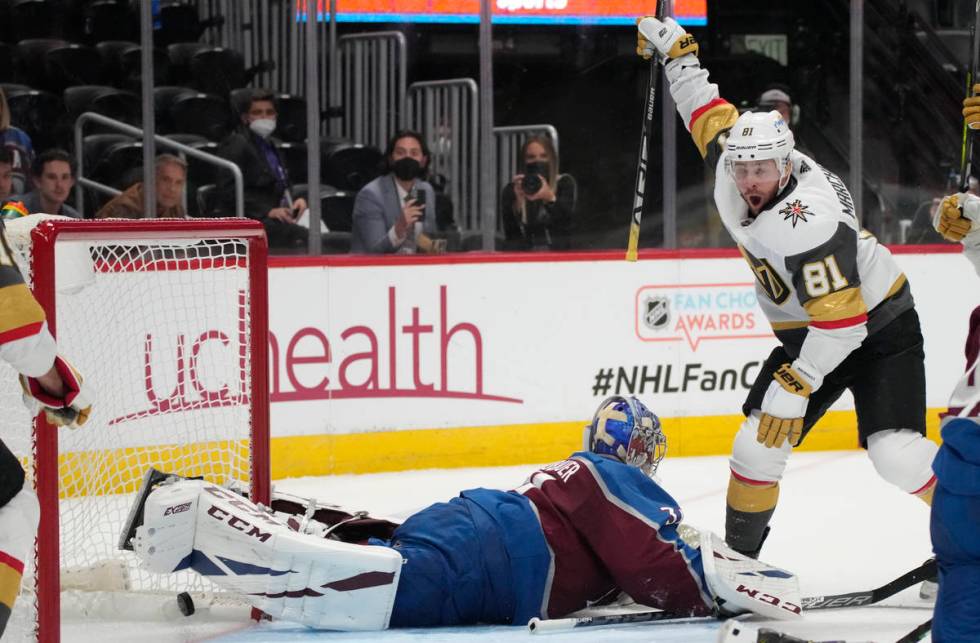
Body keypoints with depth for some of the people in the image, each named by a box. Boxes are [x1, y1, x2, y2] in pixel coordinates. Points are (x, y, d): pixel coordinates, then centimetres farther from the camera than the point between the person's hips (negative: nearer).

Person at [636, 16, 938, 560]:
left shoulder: (808, 224, -33)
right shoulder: (734, 160, -11)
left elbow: (843, 320, -34)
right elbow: (712, 114, 12)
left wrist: (795, 386, -31)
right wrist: (676, 53, 14)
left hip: (878, 326, -8)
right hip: (807, 332, 8)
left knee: (897, 454, -21)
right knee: (757, 446, -3)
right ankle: (739, 552, 10)